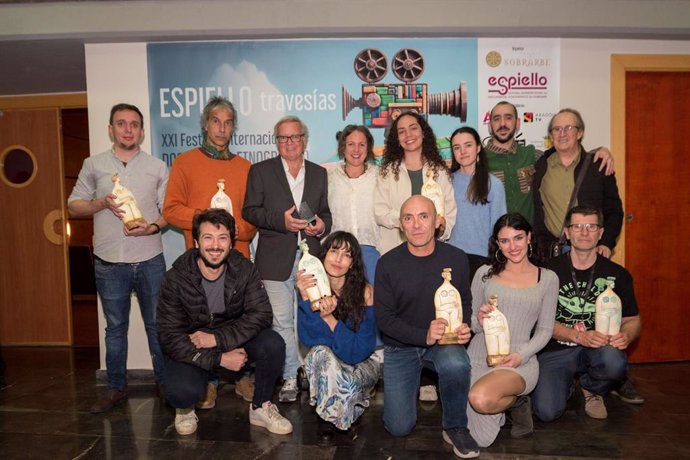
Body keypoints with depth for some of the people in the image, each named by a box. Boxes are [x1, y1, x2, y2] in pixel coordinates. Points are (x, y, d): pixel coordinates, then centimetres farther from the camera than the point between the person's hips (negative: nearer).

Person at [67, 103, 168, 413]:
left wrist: (153, 227, -15)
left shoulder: (157, 167, 5)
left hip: (150, 260, -1)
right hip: (109, 262, 1)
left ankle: (165, 382, 21)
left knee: (157, 324, 7)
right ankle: (116, 388, 24)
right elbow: (73, 206, 8)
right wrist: (103, 203, -10)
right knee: (115, 327, 12)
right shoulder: (93, 165, 7)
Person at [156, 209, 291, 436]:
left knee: (273, 344, -26)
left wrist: (218, 338, -29)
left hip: (234, 340, 2)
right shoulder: (176, 279, -18)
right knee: (181, 392, -31)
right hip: (190, 350, -2)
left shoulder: (244, 269, -13)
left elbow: (260, 314, -20)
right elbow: (170, 337, -19)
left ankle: (260, 408, 0)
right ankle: (185, 409, 10)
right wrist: (219, 359, -26)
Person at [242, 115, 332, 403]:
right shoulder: (261, 171, 7)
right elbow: (250, 211, 1)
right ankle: (290, 378, 12)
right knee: (281, 321, -1)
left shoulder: (319, 173, 16)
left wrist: (322, 225, -4)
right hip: (276, 258, -2)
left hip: (311, 256, 2)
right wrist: (281, 220, -14)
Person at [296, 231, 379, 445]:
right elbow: (308, 338, -23)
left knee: (346, 386, -33)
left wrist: (329, 318, -34)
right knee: (320, 353, -33)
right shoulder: (311, 286, -12)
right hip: (324, 363, 1)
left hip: (361, 364, -1)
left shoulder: (364, 291, -18)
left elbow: (360, 350, -22)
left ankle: (331, 416, 5)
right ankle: (326, 419, -8)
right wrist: (306, 299, -37)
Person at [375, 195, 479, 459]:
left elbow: (465, 303, 8)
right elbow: (383, 318, -10)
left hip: (444, 343, 1)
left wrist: (463, 328, -14)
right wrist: (424, 335, -25)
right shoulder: (388, 263, -11)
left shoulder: (456, 258, -5)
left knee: (456, 365, -36)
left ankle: (455, 428, -7)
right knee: (399, 428, -7)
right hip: (401, 346, 0)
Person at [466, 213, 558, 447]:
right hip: (478, 358, 2)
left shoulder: (547, 278, 4)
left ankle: (517, 402, 3)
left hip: (519, 362, -2)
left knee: (481, 399, -34)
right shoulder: (485, 273, 6)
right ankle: (511, 398, 26)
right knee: (481, 440, -5)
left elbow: (545, 330, 5)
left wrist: (521, 355, -12)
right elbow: (468, 321, 9)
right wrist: (479, 321, -15)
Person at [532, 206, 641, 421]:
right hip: (556, 350, -1)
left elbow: (633, 320, 9)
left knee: (614, 362, -35)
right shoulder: (551, 271, -5)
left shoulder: (617, 274, 2)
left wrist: (626, 337, -15)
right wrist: (580, 336, -23)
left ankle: (592, 389, 4)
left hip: (599, 349, 1)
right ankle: (566, 384, 19)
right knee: (547, 412, -20)